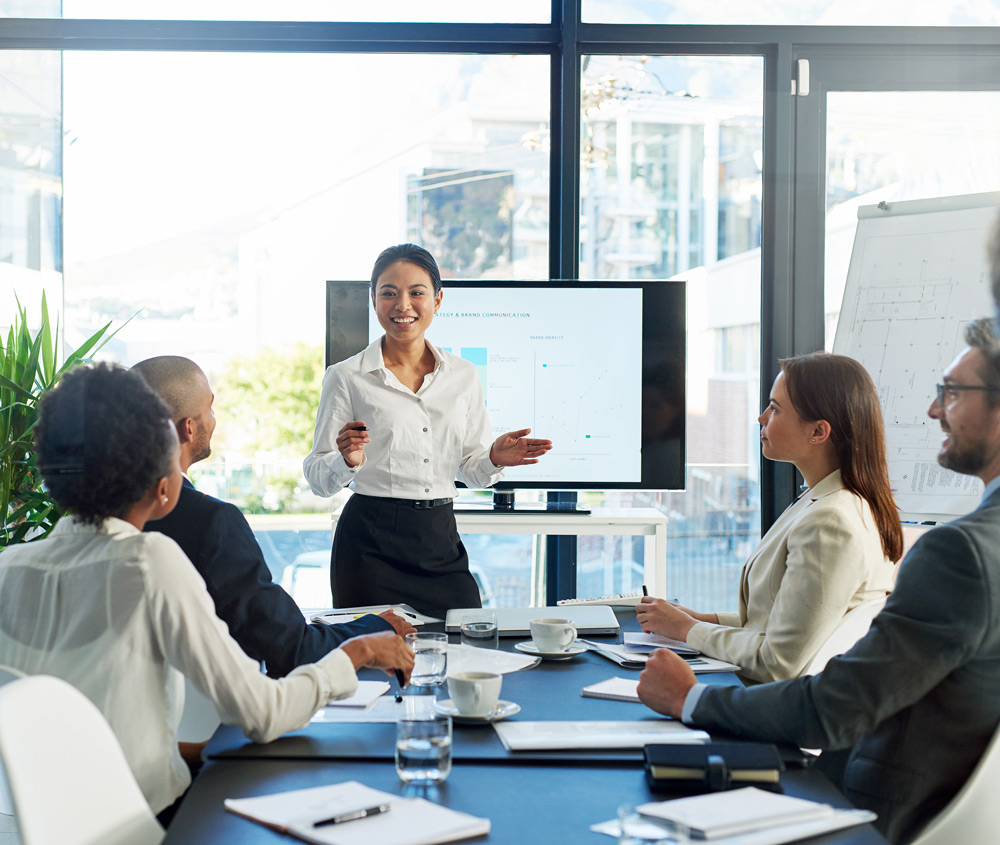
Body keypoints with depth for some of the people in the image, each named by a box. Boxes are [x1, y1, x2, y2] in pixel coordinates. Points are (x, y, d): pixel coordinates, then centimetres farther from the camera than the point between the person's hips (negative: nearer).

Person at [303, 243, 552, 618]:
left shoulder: (463, 376, 8)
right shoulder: (346, 378, -1)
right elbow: (318, 479, -2)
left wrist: (494, 459, -7)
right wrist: (348, 461, -23)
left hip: (441, 539, 3)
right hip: (371, 545, -3)